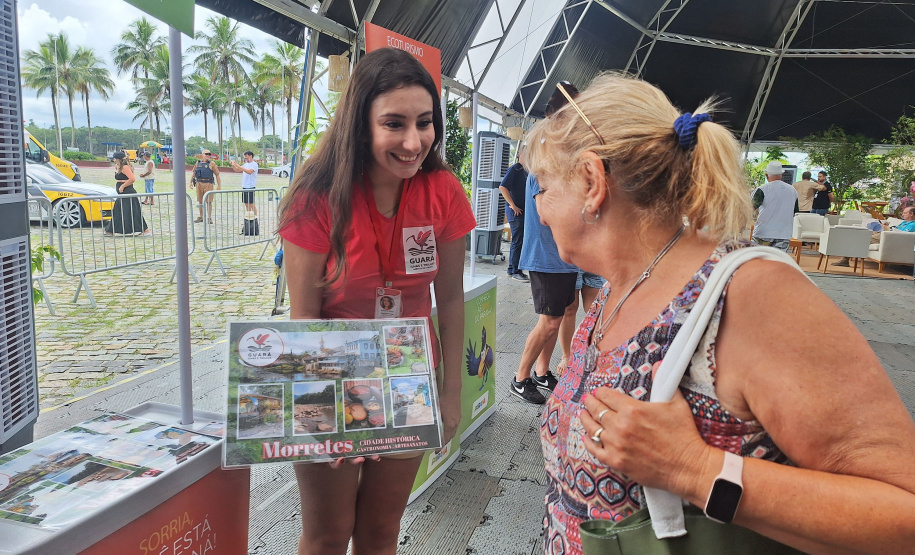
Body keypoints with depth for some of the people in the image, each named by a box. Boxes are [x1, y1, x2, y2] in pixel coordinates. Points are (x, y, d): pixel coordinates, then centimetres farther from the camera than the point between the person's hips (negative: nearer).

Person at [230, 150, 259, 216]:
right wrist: (233, 165, 1)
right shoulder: (245, 164, 15)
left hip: (251, 187, -8)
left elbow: (249, 171, -26)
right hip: (244, 187, 8)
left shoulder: (254, 164, -8)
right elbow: (236, 170, 20)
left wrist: (238, 166, -27)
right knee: (246, 204, 10)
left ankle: (255, 217, -2)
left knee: (251, 204, -7)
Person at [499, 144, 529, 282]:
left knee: (518, 241, 13)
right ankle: (515, 271, 3)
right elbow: (502, 187, -21)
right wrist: (513, 205, -19)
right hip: (515, 211, -9)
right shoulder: (515, 169, -12)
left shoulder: (526, 171, 14)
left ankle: (512, 270, 22)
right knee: (517, 241, -5)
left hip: (523, 210, 9)